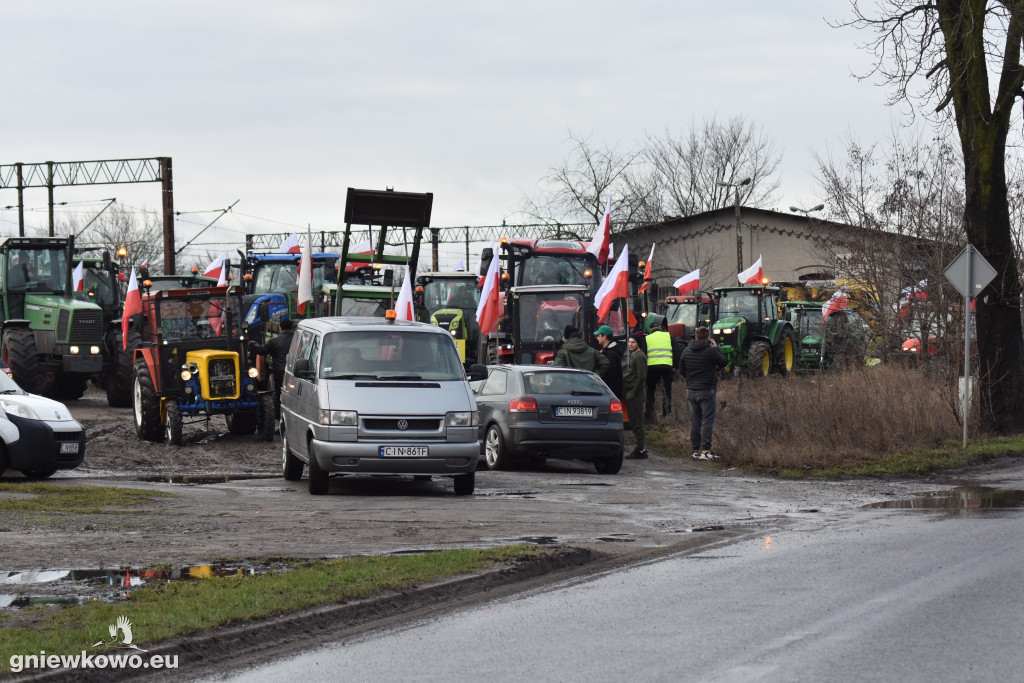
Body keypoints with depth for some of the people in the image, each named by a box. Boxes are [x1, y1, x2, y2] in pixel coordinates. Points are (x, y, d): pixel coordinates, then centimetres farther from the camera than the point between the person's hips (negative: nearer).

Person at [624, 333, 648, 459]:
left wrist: (634, 393, -19)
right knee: (633, 423, 12)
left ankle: (641, 450, -5)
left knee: (637, 423, -7)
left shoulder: (640, 356, -13)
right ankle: (640, 448, 17)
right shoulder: (633, 356, 18)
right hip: (631, 393, 10)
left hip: (636, 394, -10)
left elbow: (642, 377, -20)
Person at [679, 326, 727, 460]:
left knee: (695, 421, 11)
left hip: (691, 390, 6)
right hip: (707, 391, -6)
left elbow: (681, 370, 14)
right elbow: (723, 362, 2)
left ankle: (696, 450, 12)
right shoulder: (711, 351, -13)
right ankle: (705, 450, -8)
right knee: (708, 421, -3)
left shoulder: (687, 351, 5)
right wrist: (716, 348, 10)